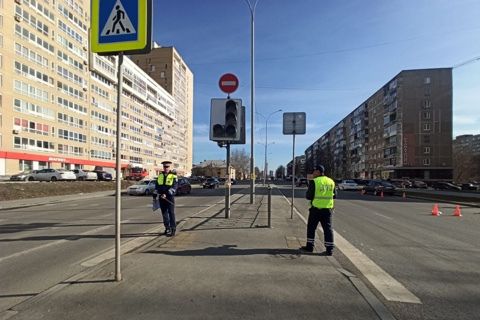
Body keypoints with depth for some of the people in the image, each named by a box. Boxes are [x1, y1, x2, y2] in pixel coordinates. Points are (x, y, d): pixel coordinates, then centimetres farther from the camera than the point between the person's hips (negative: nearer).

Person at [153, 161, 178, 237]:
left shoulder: (173, 176, -4)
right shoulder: (160, 175, 12)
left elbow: (174, 188, -14)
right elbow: (156, 186, 18)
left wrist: (166, 194, -25)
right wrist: (154, 196, 13)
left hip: (170, 198, -5)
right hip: (161, 198, 5)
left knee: (171, 213, -4)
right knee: (164, 213, 9)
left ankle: (173, 229, 1)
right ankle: (167, 228, 20)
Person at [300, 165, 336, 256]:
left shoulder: (314, 182, -11)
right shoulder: (331, 182, 6)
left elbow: (309, 196, -12)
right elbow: (333, 196, 12)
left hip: (316, 209, -4)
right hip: (328, 209, 4)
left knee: (311, 227, 10)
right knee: (327, 228, 9)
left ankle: (309, 247, 17)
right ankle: (329, 249, 9)